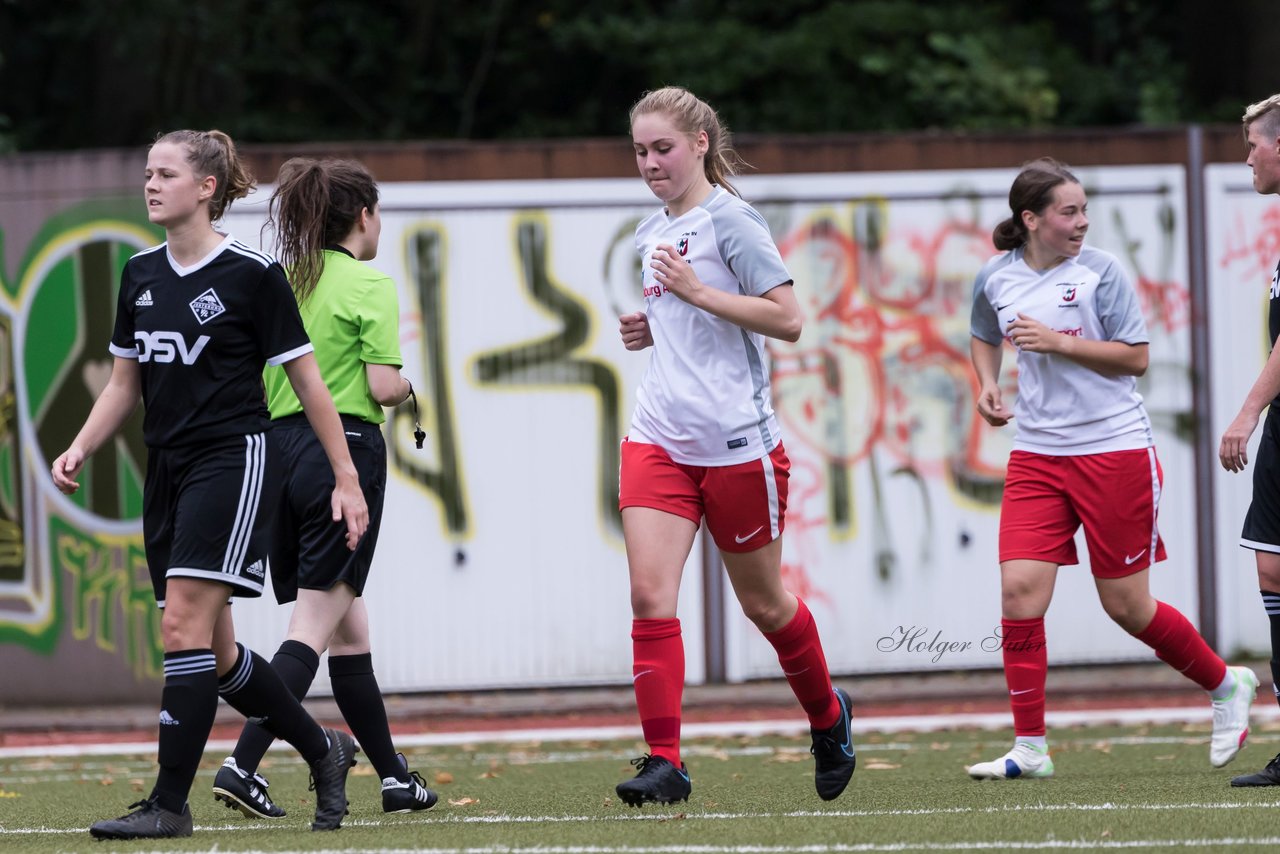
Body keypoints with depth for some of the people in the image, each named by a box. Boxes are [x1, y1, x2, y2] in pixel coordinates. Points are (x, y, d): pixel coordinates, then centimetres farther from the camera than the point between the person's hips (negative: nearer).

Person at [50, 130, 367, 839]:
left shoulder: (252, 274, -8)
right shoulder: (140, 275, 10)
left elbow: (308, 382, -4)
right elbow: (123, 383, 17)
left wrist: (346, 480, -4)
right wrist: (80, 449, 1)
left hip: (234, 458, -7)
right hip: (167, 468, 7)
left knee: (184, 624, -16)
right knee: (214, 653, 9)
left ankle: (170, 804, -14)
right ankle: (322, 750, 28)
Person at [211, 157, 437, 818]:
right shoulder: (370, 286, -7)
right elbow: (383, 387, -12)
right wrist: (406, 385, 9)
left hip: (280, 446, 7)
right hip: (345, 448, -7)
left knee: (348, 628, 13)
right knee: (315, 627, -8)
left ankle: (395, 778, 20)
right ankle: (242, 764, -21)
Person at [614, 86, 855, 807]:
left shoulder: (730, 221, -10)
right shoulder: (652, 234, 14)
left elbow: (787, 319, -17)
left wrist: (697, 292, -23)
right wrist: (650, 329, 10)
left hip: (736, 442, -6)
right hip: (659, 440, 6)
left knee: (763, 602, 9)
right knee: (650, 593, -11)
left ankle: (828, 716, 35)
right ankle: (665, 762, -11)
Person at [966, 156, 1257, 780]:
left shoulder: (1100, 272, -6)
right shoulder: (995, 279, 5)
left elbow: (1135, 357, -8)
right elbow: (984, 337, 26)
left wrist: (1058, 343, -18)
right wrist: (986, 384, 6)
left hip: (1114, 449, -3)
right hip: (1036, 455, 3)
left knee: (1126, 606, 2)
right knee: (1020, 589, -12)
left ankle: (1226, 686, 27)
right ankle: (1028, 749, -5)